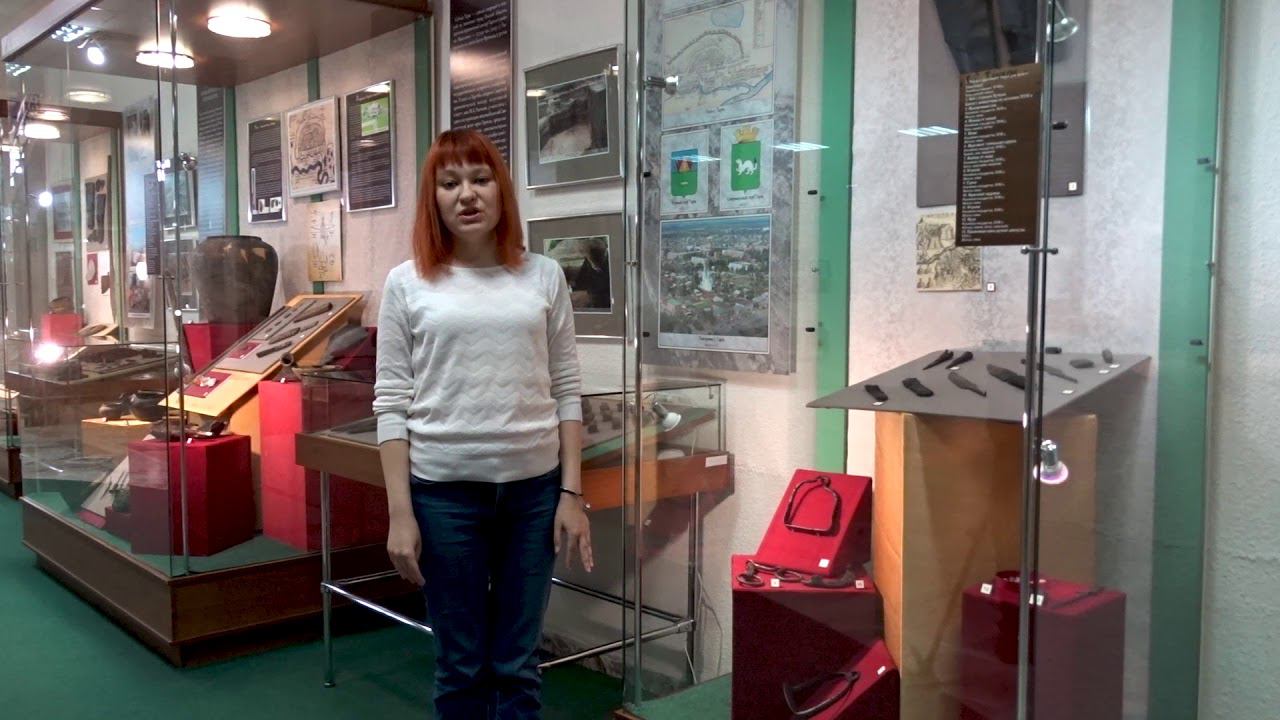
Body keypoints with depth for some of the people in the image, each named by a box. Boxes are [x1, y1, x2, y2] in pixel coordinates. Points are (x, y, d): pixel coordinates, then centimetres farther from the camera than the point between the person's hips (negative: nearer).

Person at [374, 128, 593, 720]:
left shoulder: (543, 276, 4)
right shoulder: (408, 283, 0)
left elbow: (566, 391, 5)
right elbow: (391, 404, -1)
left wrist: (573, 493, 0)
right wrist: (400, 513, -6)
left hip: (534, 485, 1)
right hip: (444, 488, -1)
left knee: (518, 665, 11)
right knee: (461, 665, 11)